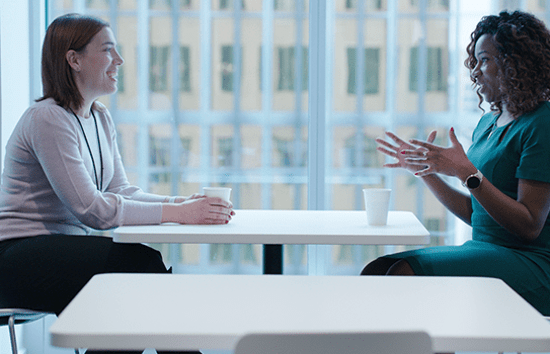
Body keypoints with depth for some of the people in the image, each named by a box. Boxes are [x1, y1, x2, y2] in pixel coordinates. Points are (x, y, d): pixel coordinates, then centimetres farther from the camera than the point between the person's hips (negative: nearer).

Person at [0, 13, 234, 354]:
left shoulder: (100, 117, 13)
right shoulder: (48, 119, -16)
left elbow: (120, 190, 9)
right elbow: (90, 208, -23)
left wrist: (183, 202, -9)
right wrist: (177, 213, -25)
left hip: (65, 245, 8)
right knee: (142, 262, -25)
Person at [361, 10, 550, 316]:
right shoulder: (488, 123, 17)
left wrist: (467, 173, -20)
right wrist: (425, 170, 13)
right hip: (485, 251, 8)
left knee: (407, 273, -26)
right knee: (377, 271, -10)